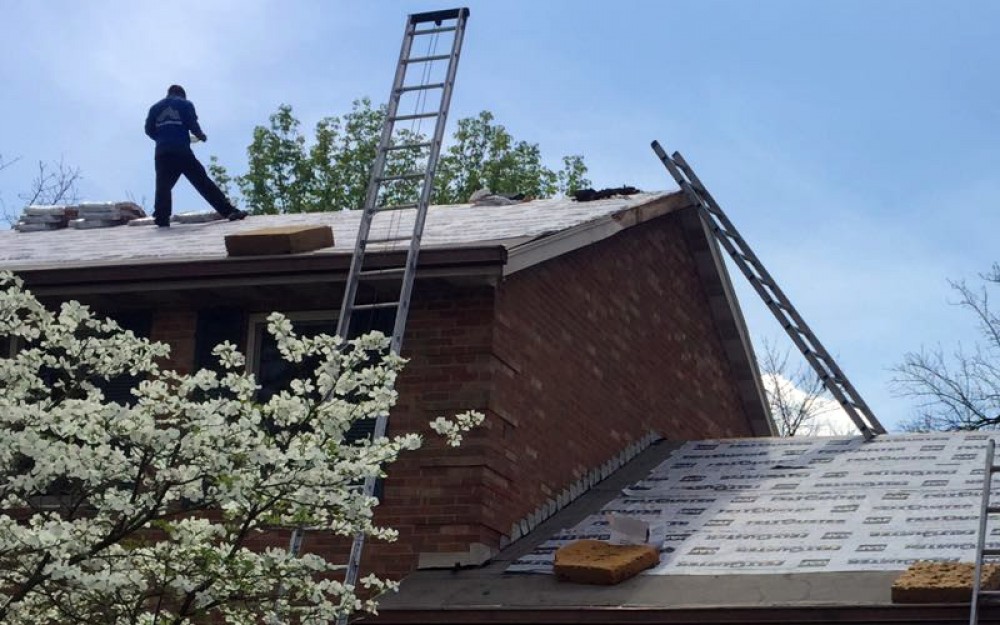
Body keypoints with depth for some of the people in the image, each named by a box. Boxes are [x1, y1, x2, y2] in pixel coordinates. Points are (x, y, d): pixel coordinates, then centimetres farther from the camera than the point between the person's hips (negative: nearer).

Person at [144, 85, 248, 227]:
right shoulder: (185, 104, 9)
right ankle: (229, 210, -7)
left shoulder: (155, 108, 18)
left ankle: (162, 218, -6)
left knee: (163, 186, 8)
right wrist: (201, 135, 17)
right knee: (203, 181, -3)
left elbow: (149, 130, 13)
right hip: (181, 150, -3)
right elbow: (193, 125, -2)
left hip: (162, 152, 3)